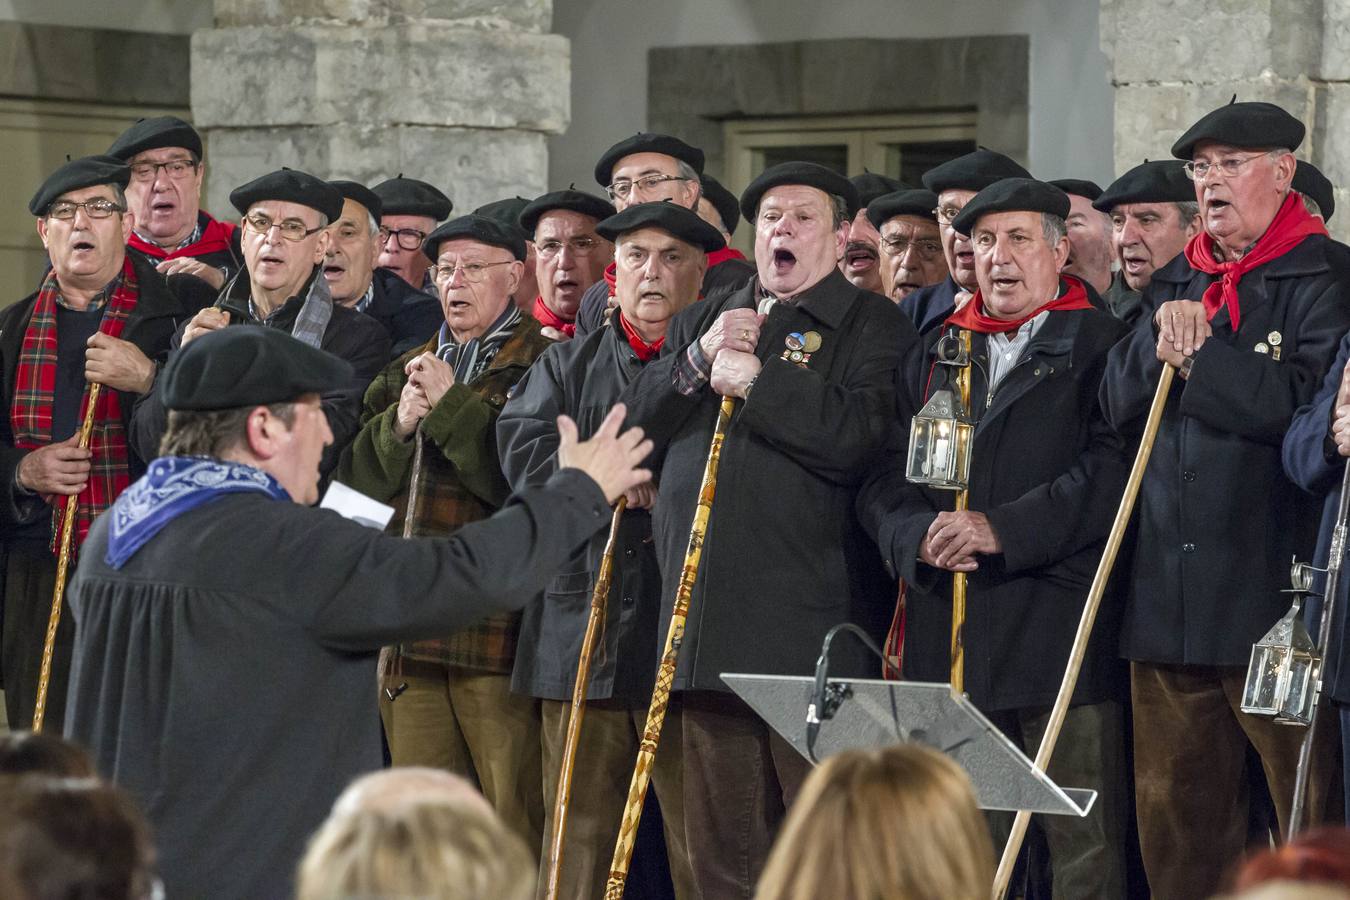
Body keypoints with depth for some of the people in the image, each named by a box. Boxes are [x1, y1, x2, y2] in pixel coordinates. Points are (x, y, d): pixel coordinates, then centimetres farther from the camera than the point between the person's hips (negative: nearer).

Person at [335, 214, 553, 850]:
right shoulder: (405, 373, 21)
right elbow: (353, 480, 14)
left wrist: (449, 405, -10)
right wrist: (398, 425, -3)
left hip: (500, 624, -6)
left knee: (519, 832, -7)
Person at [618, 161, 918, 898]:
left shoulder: (873, 327, 3)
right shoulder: (703, 321, 20)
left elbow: (861, 435, -15)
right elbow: (632, 424, 10)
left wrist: (756, 380, -12)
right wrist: (696, 361, -5)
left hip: (812, 630, -5)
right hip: (706, 626, 5)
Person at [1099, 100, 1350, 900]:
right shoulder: (1175, 282, 16)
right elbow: (1117, 405, 10)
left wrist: (1198, 357, -12)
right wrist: (1160, 336, -8)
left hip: (1275, 590, -7)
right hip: (1169, 591, 7)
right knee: (1176, 809, 12)